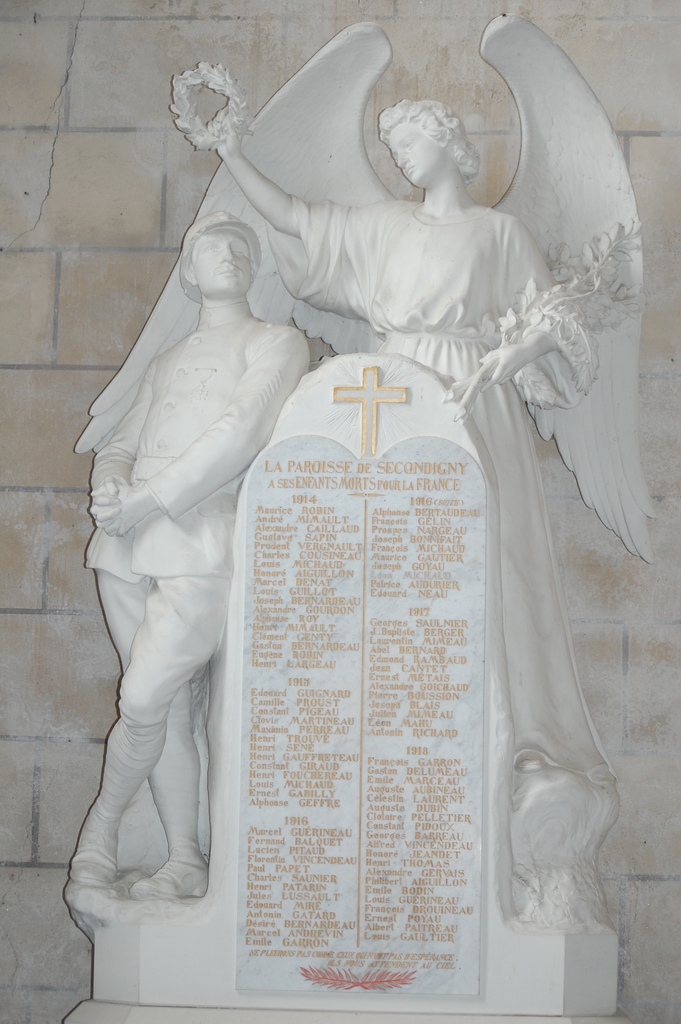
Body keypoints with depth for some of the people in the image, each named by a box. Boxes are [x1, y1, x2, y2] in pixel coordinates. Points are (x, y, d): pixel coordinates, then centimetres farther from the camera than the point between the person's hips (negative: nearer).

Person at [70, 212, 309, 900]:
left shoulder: (277, 342, 6)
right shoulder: (167, 362, 24)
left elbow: (240, 433, -9)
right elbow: (119, 445, 19)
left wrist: (149, 498, -13)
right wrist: (108, 489, -5)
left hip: (201, 548, -5)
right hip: (129, 546, 5)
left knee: (143, 702, -11)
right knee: (165, 707, 4)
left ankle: (102, 826, 14)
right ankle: (186, 862, 13)